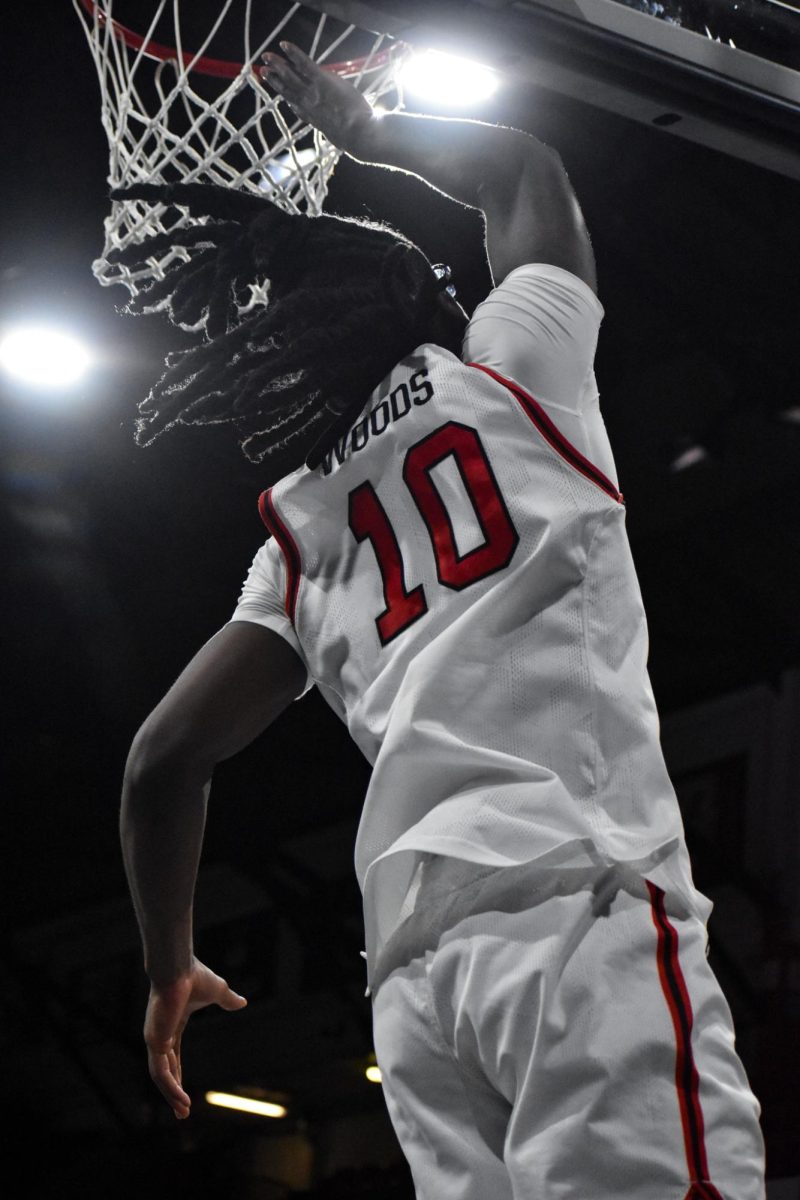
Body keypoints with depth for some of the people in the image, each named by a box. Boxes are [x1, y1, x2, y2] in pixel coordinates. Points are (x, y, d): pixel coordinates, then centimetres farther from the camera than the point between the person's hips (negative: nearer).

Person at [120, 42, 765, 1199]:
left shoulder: (304, 531, 24)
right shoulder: (511, 366, 16)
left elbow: (161, 759, 20)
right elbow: (523, 169, 35)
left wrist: (170, 971, 33)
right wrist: (366, 132, 51)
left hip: (415, 961, 5)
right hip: (581, 898, -5)